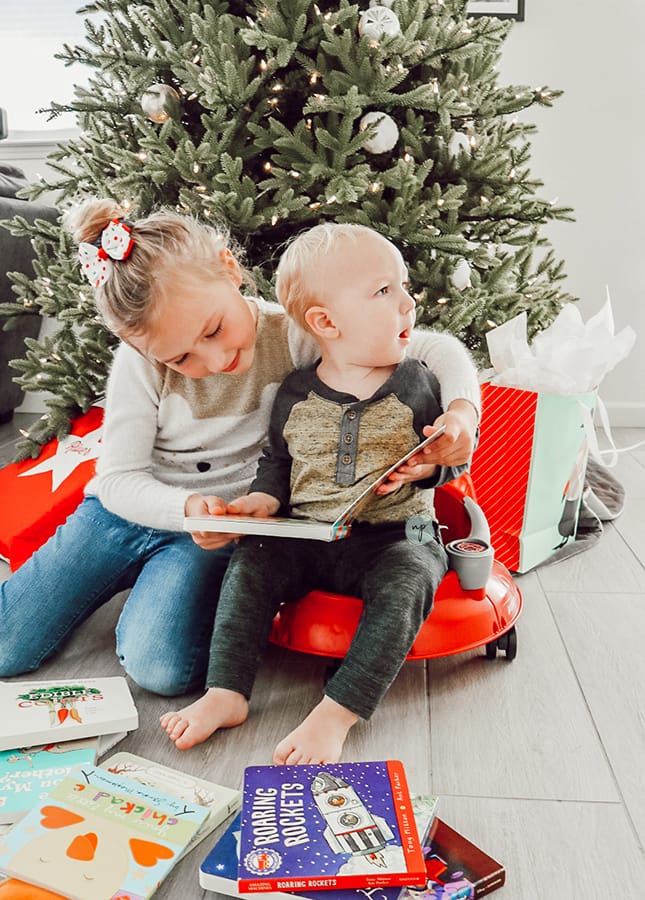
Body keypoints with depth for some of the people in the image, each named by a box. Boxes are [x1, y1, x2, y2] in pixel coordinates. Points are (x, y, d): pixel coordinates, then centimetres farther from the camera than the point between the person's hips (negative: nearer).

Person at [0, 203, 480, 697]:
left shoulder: (294, 336, -19)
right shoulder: (141, 362, -14)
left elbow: (435, 348, -18)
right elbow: (118, 478, -11)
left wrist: (461, 408, -39)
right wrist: (188, 506, -31)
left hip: (225, 528, -2)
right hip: (128, 510, 2)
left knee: (163, 668, -24)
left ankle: (151, 592, 8)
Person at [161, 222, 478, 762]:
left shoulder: (416, 384, 0)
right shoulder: (296, 394, 3)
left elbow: (450, 462, 7)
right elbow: (278, 460, 15)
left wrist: (436, 458, -16)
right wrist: (264, 498, -5)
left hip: (394, 535, -2)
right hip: (307, 536, 2)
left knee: (405, 583, -30)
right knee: (250, 564, -17)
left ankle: (337, 713, -26)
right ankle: (226, 693, -10)